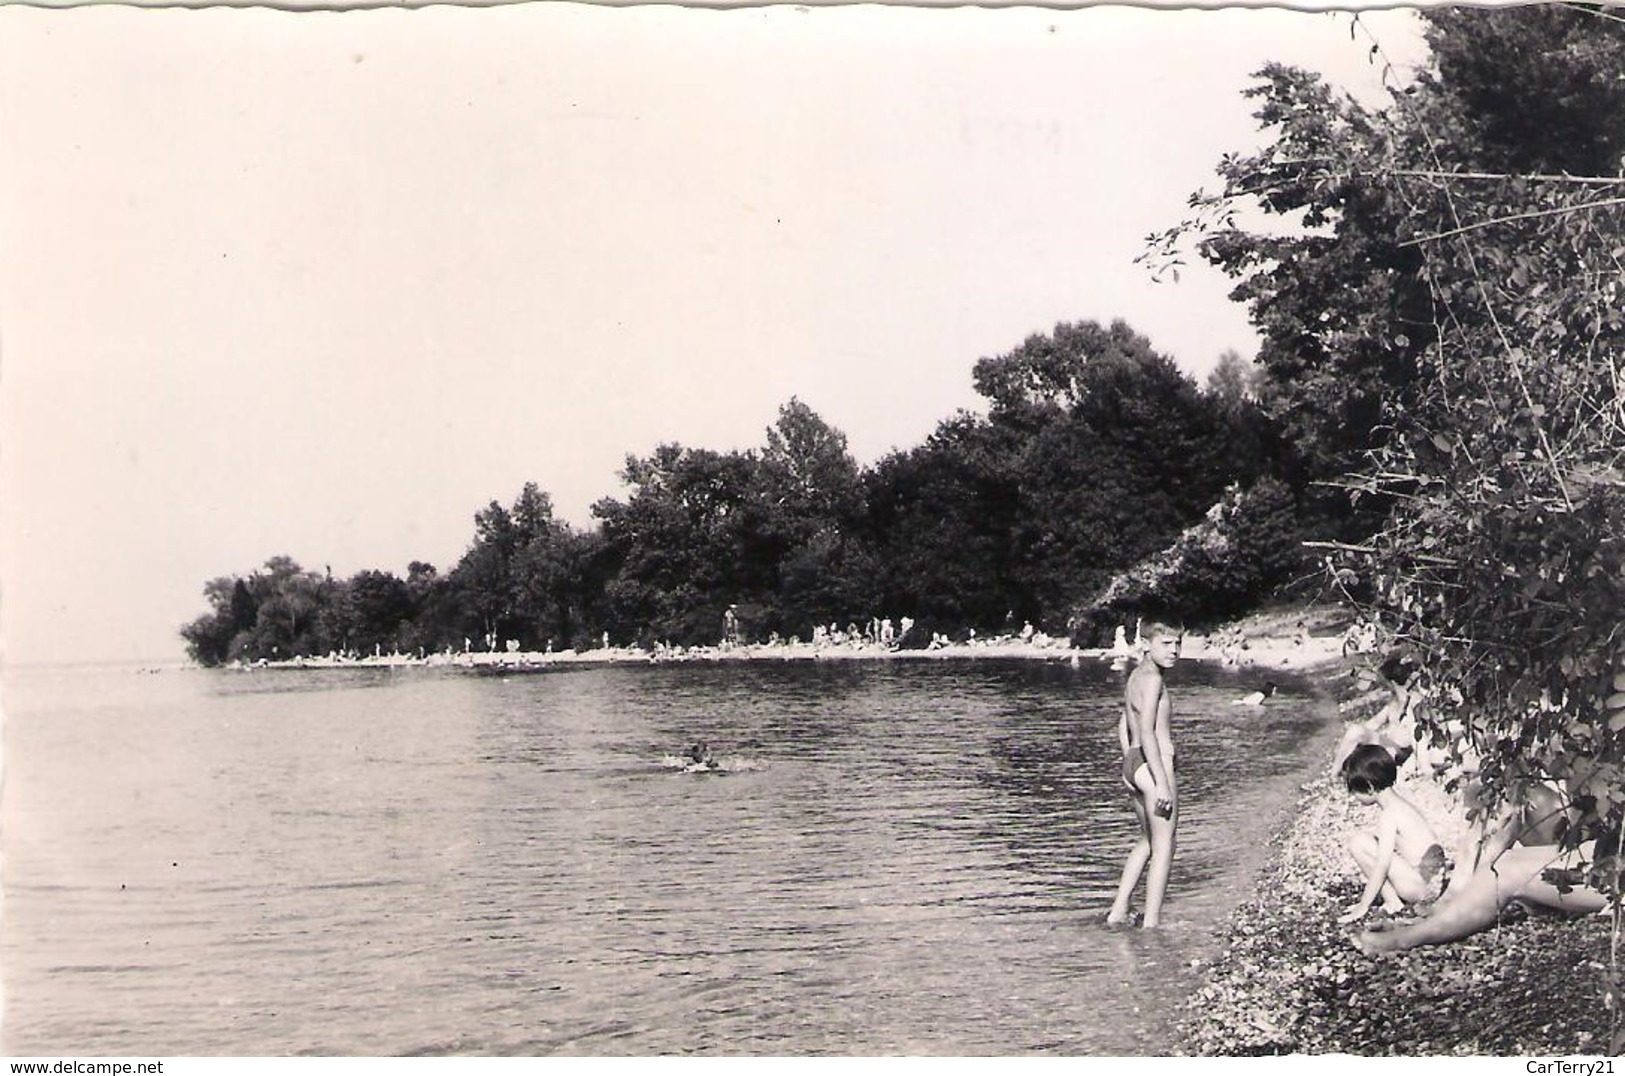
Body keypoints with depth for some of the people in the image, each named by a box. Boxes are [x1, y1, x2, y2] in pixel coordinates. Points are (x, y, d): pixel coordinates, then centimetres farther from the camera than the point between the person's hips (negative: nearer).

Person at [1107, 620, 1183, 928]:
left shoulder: (1137, 675, 16)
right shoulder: (1152, 678, -14)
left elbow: (1123, 726, 23)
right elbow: (1147, 733, -21)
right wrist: (1162, 782, -23)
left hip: (1132, 765, 9)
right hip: (1154, 765, -9)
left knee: (1148, 841, 22)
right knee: (1163, 846, 0)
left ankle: (1118, 912, 22)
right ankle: (1151, 922, 2)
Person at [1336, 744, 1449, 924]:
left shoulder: (1388, 815, -16)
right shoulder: (1400, 803, 12)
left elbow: (1382, 865, -19)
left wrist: (1362, 907, -16)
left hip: (1423, 887, -10)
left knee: (1359, 843, -14)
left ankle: (1392, 902, -8)